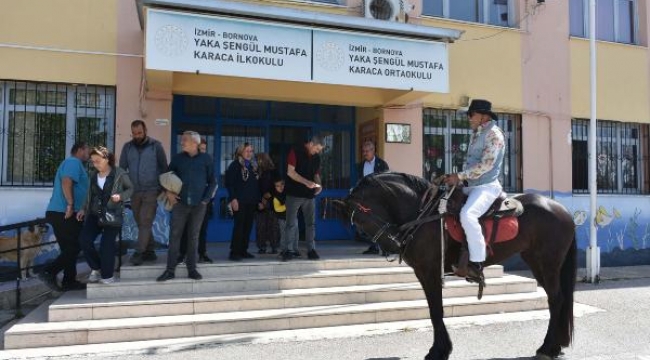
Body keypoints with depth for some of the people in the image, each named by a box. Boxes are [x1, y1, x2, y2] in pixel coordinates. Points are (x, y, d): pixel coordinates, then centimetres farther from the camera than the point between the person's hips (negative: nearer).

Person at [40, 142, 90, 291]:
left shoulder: (73, 163, 26)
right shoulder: (74, 162, -6)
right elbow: (66, 182, -22)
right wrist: (70, 204, -25)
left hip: (60, 213, 10)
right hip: (64, 213, -10)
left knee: (71, 248, 11)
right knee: (73, 248, -7)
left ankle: (69, 281, 13)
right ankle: (49, 272, -11)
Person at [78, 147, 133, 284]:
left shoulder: (119, 174, -7)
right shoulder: (93, 175, 10)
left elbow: (130, 189, 1)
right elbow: (90, 194, 20)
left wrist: (120, 196, -17)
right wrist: (84, 209, 12)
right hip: (94, 214, 5)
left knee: (106, 244, -12)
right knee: (85, 240, -11)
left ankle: (107, 276, 5)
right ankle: (96, 268, 12)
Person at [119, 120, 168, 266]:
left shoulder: (156, 145, -3)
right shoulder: (127, 147, 5)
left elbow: (163, 167, 0)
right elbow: (121, 168, 7)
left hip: (151, 191, -4)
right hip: (134, 192, 4)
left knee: (145, 222, -8)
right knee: (142, 223, 9)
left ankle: (138, 253, -6)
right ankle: (149, 252, 18)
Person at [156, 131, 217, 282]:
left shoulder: (206, 159, 2)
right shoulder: (177, 158, 7)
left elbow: (212, 181, 5)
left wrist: (206, 199, -3)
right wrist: (168, 192, 0)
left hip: (198, 204, -1)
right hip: (180, 202, 1)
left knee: (193, 236, 7)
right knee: (175, 235, -1)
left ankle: (192, 269, 15)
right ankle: (170, 270, 5)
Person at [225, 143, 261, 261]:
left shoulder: (253, 166, 17)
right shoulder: (235, 165, -2)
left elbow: (257, 185, 19)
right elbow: (229, 183, -9)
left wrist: (259, 200, 15)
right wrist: (233, 198, -17)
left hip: (251, 202, 6)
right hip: (239, 201, -6)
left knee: (248, 226, 6)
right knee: (239, 226, -9)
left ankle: (243, 250, 14)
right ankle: (234, 252, -4)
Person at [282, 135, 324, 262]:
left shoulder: (316, 157, 11)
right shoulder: (295, 152, -7)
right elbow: (290, 172, -13)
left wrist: (318, 184, -4)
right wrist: (306, 182, -22)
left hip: (309, 194, 5)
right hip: (294, 193, -5)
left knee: (311, 223, 5)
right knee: (291, 223, -1)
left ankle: (311, 249, 11)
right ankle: (288, 250, 5)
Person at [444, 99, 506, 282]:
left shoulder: (493, 134, -11)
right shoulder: (476, 134, 17)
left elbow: (486, 165, -20)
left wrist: (460, 176, -18)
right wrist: (459, 177, 8)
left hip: (487, 186, -10)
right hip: (471, 186, 10)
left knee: (467, 214, -33)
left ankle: (477, 266, -28)